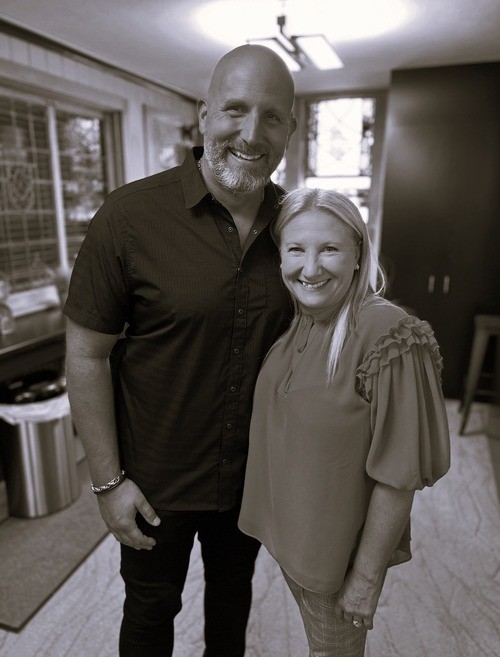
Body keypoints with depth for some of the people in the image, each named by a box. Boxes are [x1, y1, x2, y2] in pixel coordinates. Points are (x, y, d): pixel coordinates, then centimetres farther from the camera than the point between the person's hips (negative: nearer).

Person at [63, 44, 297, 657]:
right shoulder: (130, 215, -20)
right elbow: (87, 353, -15)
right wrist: (108, 480, -12)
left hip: (253, 474, 4)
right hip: (157, 480, -3)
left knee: (233, 593, 31)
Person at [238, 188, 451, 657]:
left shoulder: (389, 339, -28)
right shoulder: (290, 324, -7)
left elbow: (398, 477, -22)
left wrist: (366, 578, -14)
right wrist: (279, 525, 8)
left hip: (341, 548, -5)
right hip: (286, 531, 5)